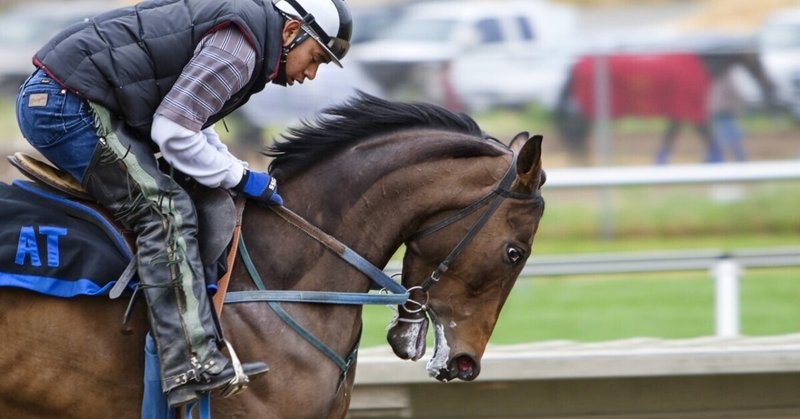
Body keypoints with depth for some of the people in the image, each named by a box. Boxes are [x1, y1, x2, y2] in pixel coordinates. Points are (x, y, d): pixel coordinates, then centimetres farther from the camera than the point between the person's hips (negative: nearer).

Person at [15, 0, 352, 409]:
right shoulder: (238, 47, -13)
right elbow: (174, 133, -16)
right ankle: (193, 365, -21)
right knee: (164, 209, -14)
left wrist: (239, 172, 18)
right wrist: (241, 177, -7)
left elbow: (189, 118, 25)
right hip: (70, 108, -11)